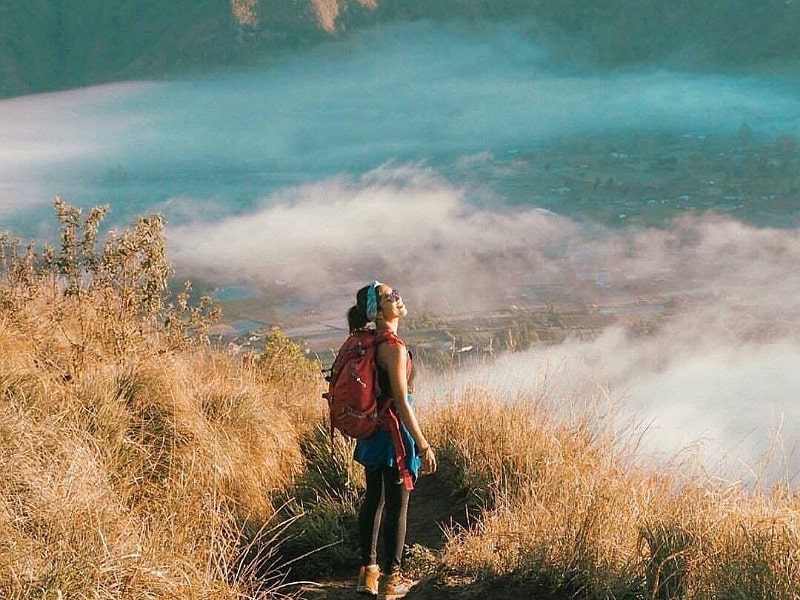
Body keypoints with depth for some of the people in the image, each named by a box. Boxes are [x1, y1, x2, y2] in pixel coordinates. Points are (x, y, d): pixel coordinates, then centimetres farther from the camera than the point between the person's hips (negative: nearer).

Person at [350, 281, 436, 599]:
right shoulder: (394, 346, -21)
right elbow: (401, 401, -23)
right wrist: (423, 445, -20)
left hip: (371, 430, 8)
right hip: (394, 430, -8)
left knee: (373, 499, 17)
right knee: (397, 506, 3)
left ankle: (368, 571, 26)